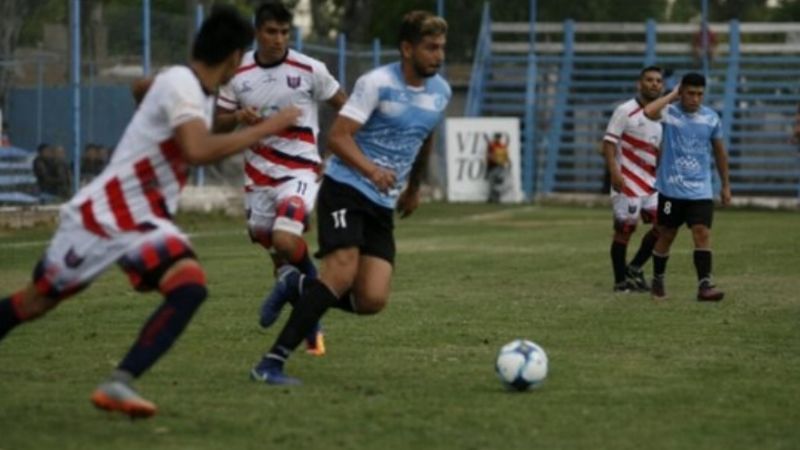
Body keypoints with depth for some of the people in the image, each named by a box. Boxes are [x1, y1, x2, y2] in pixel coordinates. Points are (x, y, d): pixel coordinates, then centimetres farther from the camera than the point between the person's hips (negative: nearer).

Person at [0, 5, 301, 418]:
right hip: (103, 214, -8)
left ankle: (118, 384, -12)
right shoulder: (178, 84, -21)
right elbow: (198, 151, -37)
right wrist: (263, 129, -29)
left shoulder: (194, 89, 7)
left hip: (145, 221, 8)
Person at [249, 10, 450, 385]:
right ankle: (270, 364, -21)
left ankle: (299, 289, 19)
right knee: (342, 273, -26)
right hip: (345, 189, -6)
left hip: (383, 204, 6)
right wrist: (372, 170, -33)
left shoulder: (440, 92, 9)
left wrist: (414, 188, 36)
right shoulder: (376, 83, -12)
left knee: (373, 300, -9)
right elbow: (338, 136, -17)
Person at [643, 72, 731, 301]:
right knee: (666, 235, 9)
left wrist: (725, 185, 17)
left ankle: (705, 284, -14)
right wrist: (672, 95, -18)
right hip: (671, 188, -2)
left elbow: (719, 152, 15)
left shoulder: (711, 118, 3)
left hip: (700, 190, 2)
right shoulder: (670, 113, -7)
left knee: (702, 233, -11)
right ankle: (657, 281, 26)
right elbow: (649, 112, -31)